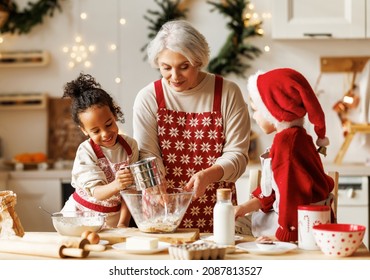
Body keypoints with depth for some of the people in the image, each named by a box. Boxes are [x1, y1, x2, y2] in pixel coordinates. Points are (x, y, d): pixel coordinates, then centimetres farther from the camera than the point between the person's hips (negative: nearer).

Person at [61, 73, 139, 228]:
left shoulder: (130, 145, -4)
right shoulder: (86, 151, -12)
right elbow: (96, 192, -20)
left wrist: (123, 223, -9)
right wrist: (116, 185, -40)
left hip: (113, 218, 2)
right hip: (82, 215, -2)